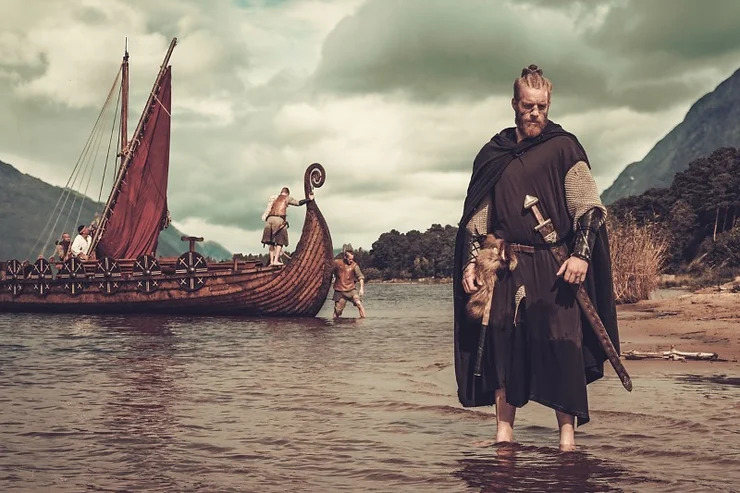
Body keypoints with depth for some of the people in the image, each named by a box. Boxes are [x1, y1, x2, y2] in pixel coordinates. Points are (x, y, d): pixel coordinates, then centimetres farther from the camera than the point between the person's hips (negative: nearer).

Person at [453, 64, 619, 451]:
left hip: (553, 267, -3)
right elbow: (476, 216, 14)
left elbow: (590, 208, -2)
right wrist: (470, 263, 5)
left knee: (560, 345, -6)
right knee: (502, 343, 2)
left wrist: (581, 254, -14)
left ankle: (567, 432, 2)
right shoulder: (492, 154, 12)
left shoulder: (563, 147, 3)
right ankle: (504, 431, 10)